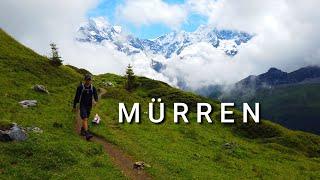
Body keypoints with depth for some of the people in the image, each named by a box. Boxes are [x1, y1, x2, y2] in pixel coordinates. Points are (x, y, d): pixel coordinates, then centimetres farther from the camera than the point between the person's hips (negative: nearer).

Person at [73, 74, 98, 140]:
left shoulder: (93, 88, 0)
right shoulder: (80, 87, -10)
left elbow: (95, 96, -4)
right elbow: (76, 97, -3)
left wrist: (95, 101, -28)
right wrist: (74, 106, 1)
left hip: (89, 106, 4)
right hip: (82, 106, -4)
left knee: (85, 119, 16)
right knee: (85, 119, -16)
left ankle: (82, 131, 37)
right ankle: (87, 134, -23)